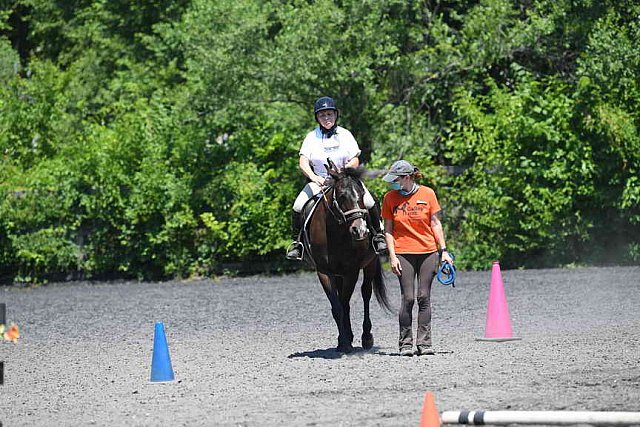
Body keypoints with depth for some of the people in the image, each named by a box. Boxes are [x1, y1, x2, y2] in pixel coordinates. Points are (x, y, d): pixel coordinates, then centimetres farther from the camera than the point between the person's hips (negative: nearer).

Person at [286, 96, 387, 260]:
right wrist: (313, 176, -26)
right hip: (319, 181, 0)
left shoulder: (345, 135, 5)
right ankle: (297, 241, -4)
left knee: (369, 203, -23)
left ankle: (378, 235, -2)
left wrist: (344, 170, -21)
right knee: (298, 206, -23)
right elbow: (303, 162, -6)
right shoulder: (312, 137, 4)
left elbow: (355, 161, 1)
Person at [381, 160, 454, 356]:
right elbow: (388, 229, 2)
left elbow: (435, 223, 4)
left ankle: (424, 342, 3)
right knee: (407, 298, -5)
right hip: (404, 254, 0)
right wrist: (392, 256, -6)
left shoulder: (427, 194, 0)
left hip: (428, 252, 0)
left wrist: (443, 250, 0)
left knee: (424, 297, 0)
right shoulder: (390, 198, 0)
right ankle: (405, 343, 3)